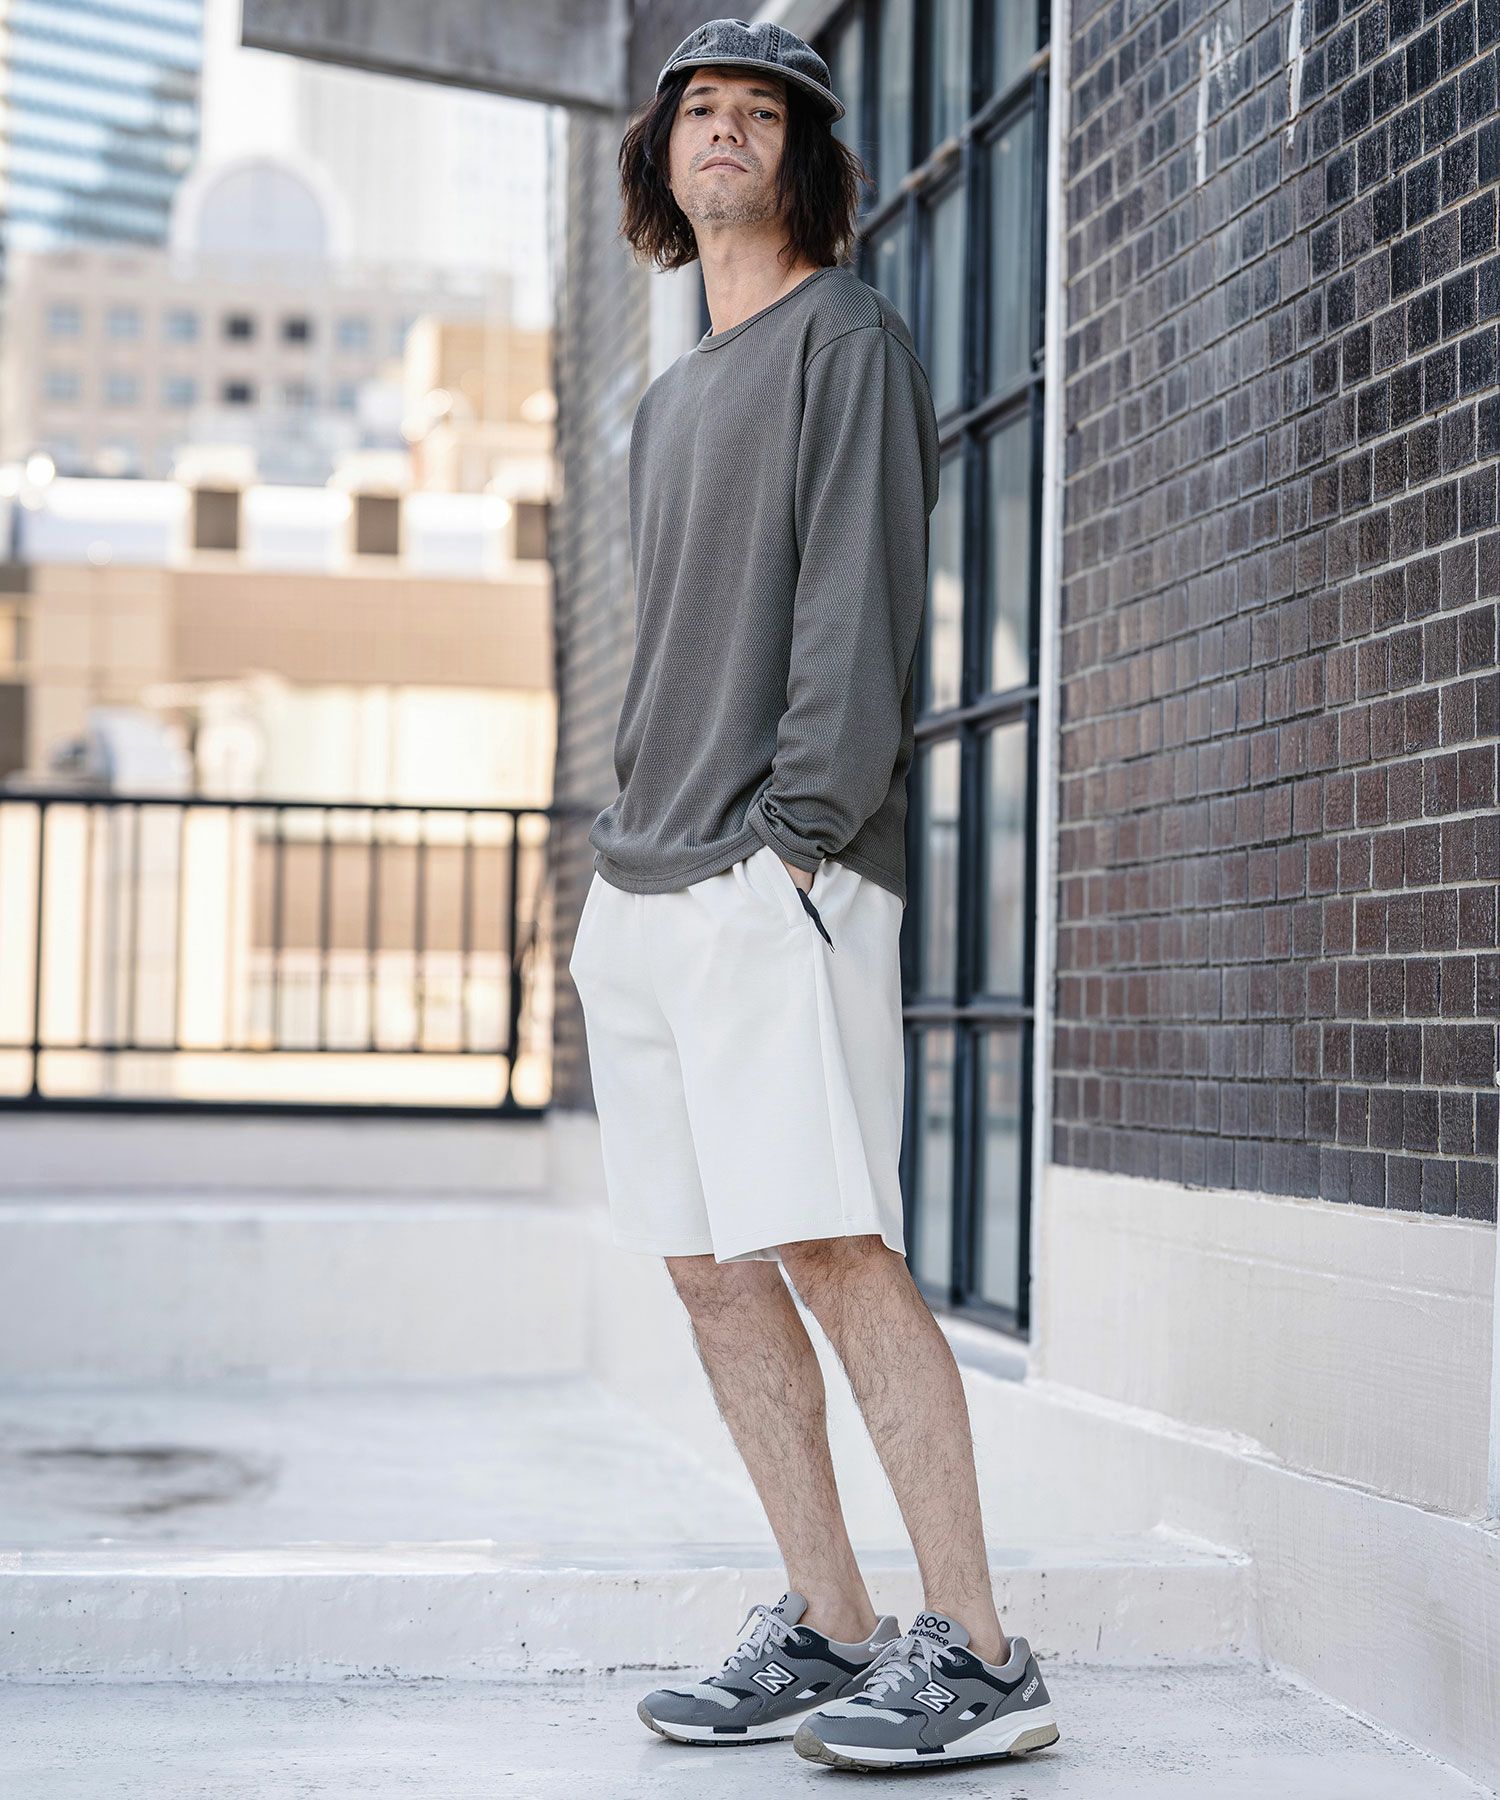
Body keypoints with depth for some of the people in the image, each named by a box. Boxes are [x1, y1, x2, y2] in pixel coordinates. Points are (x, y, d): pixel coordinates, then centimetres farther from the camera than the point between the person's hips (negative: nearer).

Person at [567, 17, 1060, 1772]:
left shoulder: (847, 340, 1)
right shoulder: (666, 401, 25)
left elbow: (857, 609, -10)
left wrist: (796, 836, -19)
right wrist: (614, 875, 17)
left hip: (777, 885, -8)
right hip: (644, 893, 8)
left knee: (833, 1250, -14)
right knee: (711, 1270, 6)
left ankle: (974, 1655, -10)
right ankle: (825, 1628, 13)